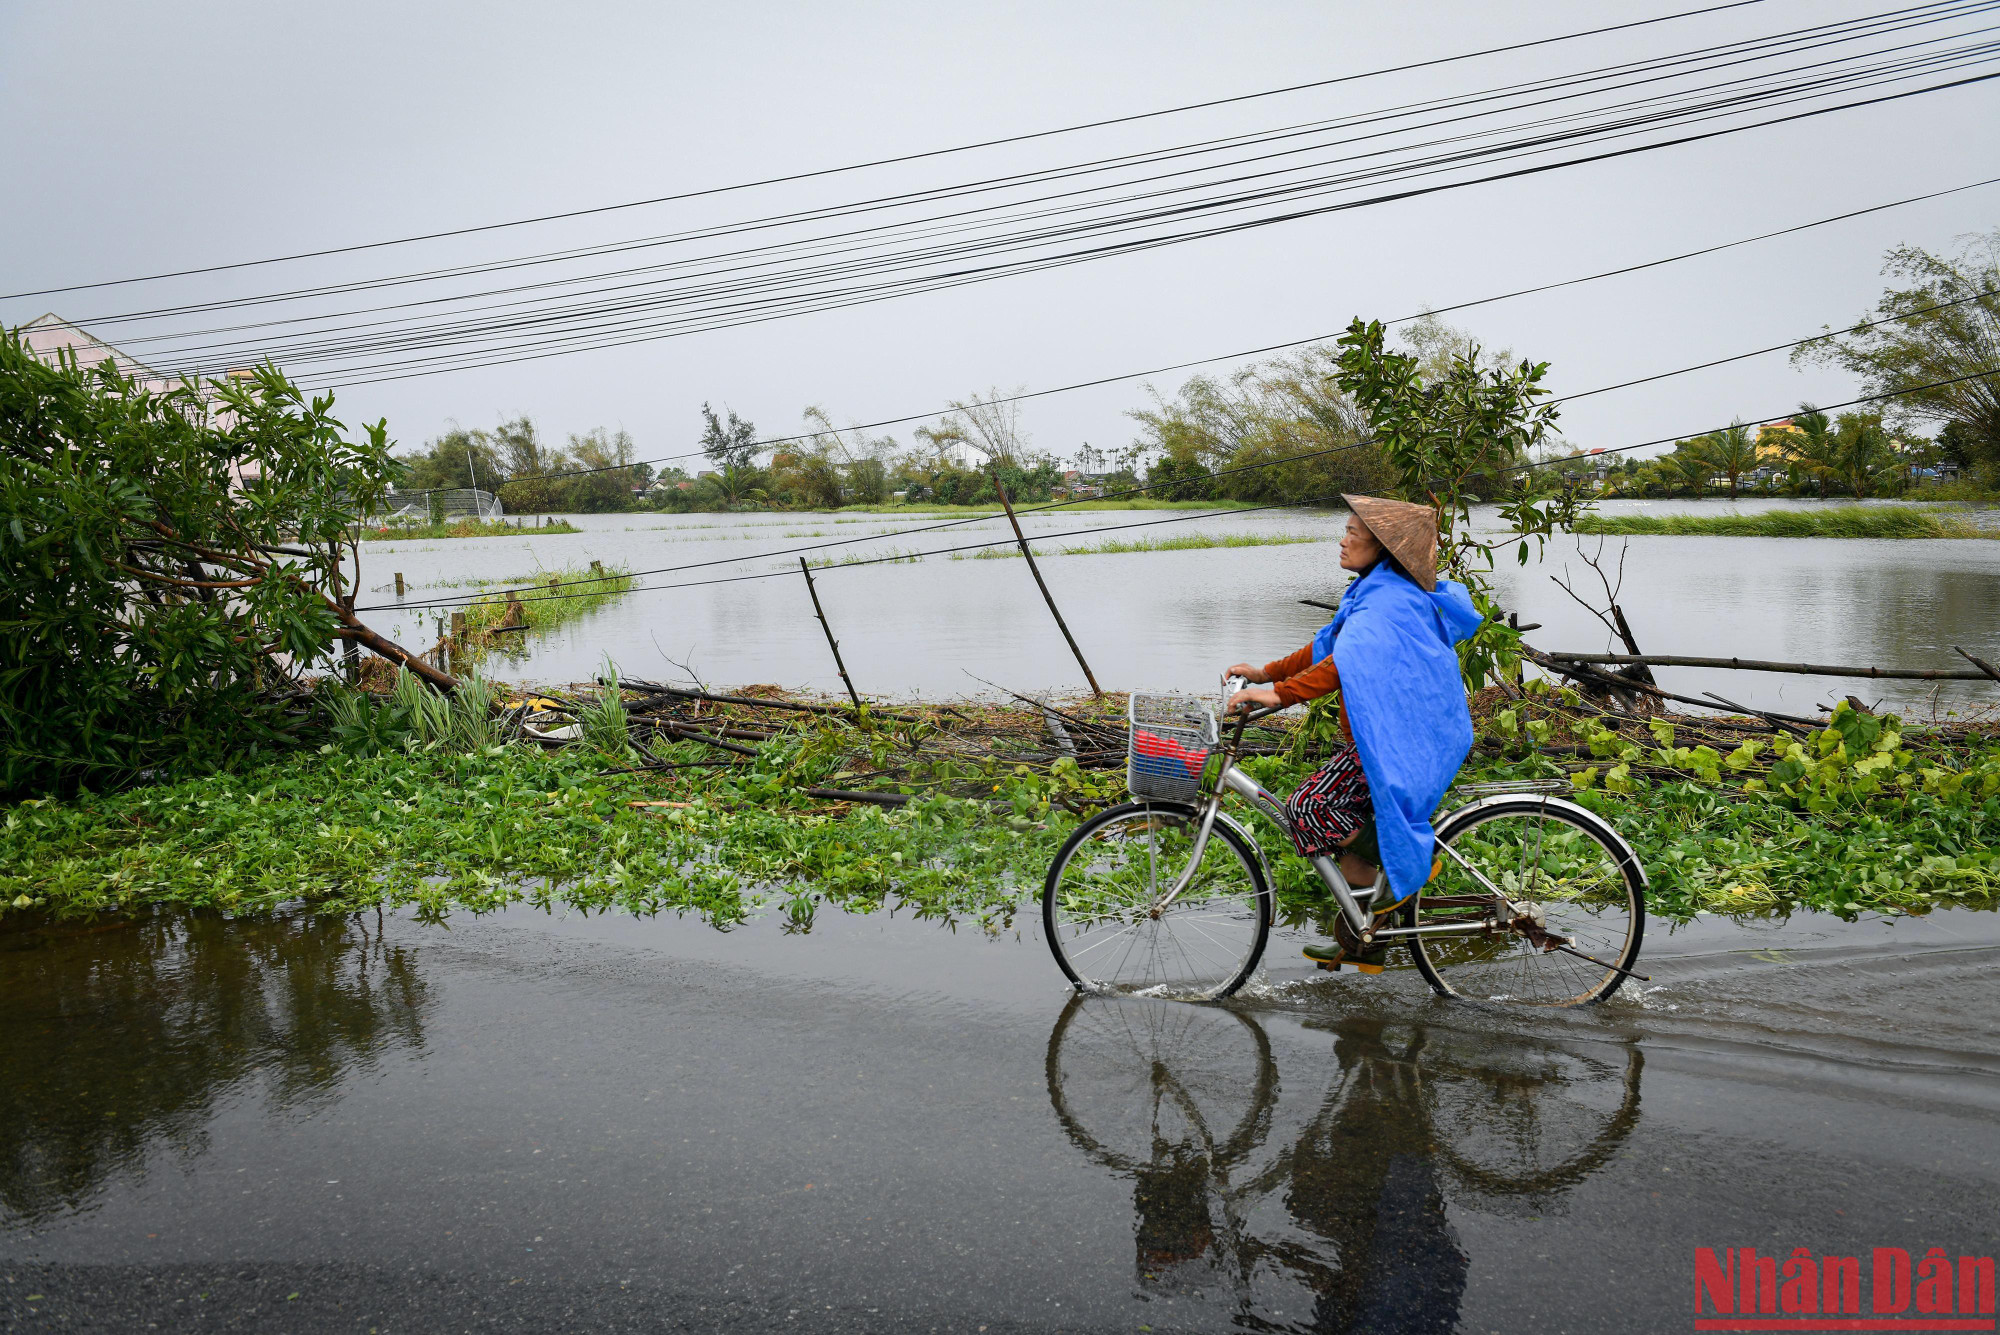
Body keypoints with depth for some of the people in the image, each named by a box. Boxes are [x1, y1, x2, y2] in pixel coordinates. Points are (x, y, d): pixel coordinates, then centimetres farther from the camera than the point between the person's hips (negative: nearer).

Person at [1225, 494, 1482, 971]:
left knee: (1309, 807, -17)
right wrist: (1266, 673, 13)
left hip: (1393, 743, -10)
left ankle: (1408, 862, -2)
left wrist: (1279, 694, -40)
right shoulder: (1376, 592, 14)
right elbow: (1326, 647, 19)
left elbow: (1346, 663, -35)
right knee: (1350, 831, 15)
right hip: (1384, 736, 10)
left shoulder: (1389, 601, -20)